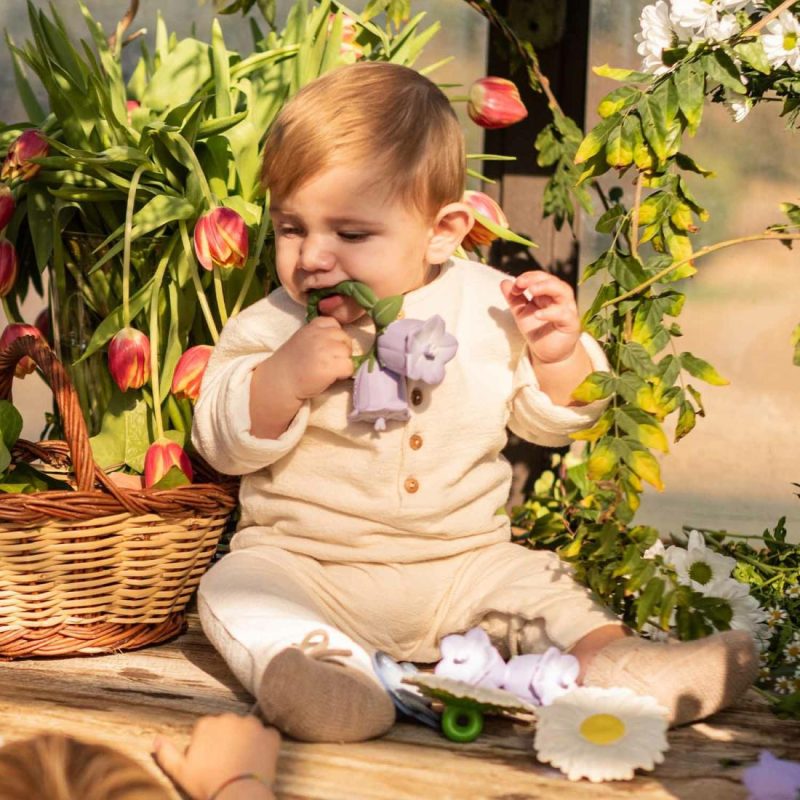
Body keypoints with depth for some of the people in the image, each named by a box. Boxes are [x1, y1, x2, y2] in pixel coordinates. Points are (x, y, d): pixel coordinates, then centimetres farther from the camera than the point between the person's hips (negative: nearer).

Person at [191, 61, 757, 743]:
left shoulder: (485, 307, 0)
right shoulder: (271, 328, -3)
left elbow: (544, 418, 10)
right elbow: (224, 444, -9)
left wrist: (559, 356, -10)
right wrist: (282, 380, -26)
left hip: (463, 565, 2)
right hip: (304, 560, -2)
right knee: (240, 587, -26)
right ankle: (329, 669, -47)